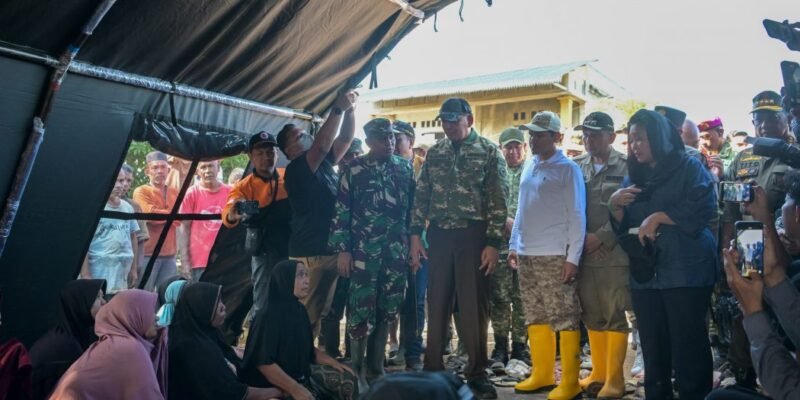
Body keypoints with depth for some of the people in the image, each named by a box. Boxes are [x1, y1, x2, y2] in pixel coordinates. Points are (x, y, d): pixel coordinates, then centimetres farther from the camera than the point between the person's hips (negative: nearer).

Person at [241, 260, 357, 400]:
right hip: (274, 383, -8)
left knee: (347, 378, 1)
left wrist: (334, 363, 4)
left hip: (301, 372, 8)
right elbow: (263, 363, -25)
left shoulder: (299, 310, 4)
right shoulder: (268, 316, -21)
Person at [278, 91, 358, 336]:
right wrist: (338, 109, -23)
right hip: (311, 254, -8)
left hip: (331, 250, 9)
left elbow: (345, 139, 11)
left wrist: (350, 109, -2)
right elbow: (322, 144, -24)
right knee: (306, 314, -4)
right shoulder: (296, 170, -11)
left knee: (320, 311, 16)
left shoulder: (323, 164, 13)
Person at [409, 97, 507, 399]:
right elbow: (421, 195, 11)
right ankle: (433, 369, 22)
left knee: (473, 305, 2)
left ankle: (476, 372, 17)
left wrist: (493, 243, -12)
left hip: (474, 236, -3)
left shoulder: (489, 152, -2)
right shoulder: (434, 153, 10)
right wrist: (416, 234, 3)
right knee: (437, 303, 9)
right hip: (439, 235, 4)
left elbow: (498, 201, -6)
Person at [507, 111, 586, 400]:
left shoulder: (567, 168, -5)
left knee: (564, 318, -1)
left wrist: (573, 257, -13)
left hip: (555, 256, -7)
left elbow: (577, 215, -8)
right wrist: (513, 245, 14)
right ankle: (541, 374, 24)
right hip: (526, 255, 7)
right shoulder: (529, 166, 14)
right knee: (535, 318, 13)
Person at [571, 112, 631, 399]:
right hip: (583, 253, 4)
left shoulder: (625, 167, -2)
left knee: (614, 317, 1)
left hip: (614, 253, -4)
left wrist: (601, 237, -13)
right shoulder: (576, 166, 9)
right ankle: (598, 373, 25)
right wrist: (583, 238, -4)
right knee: (592, 317, 12)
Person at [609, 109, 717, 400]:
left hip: (685, 271, -5)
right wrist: (615, 205, -2)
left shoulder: (689, 167, 1)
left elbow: (703, 207, -14)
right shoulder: (634, 176, 17)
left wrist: (658, 217, -15)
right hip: (645, 274, 5)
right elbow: (623, 226, 18)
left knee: (688, 345, -3)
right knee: (652, 346, 11)